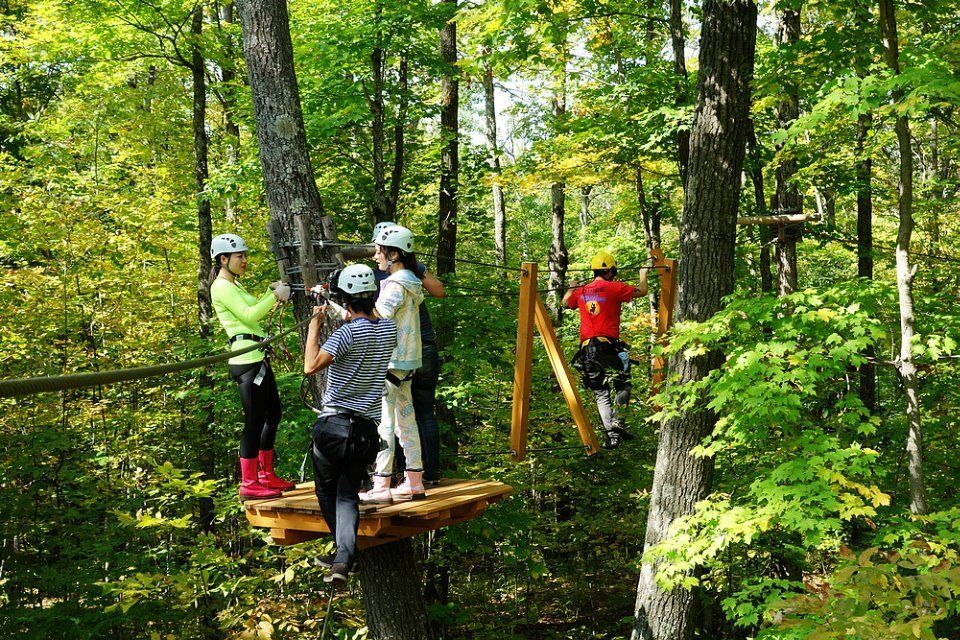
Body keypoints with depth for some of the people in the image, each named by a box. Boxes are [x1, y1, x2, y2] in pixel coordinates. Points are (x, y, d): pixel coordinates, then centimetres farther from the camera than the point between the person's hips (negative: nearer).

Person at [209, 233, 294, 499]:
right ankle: (249, 484, 0)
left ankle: (266, 475, 25)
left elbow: (256, 309, 23)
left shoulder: (235, 285, 21)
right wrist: (276, 295, -15)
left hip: (257, 357, 11)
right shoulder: (222, 287, -10)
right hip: (246, 359, -11)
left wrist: (271, 291, 11)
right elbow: (249, 314, -19)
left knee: (273, 413, 16)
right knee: (255, 421, -7)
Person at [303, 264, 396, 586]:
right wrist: (350, 319, 24)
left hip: (334, 425, -5)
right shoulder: (389, 328, 4)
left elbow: (310, 366, -22)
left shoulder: (348, 332, -17)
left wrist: (315, 325, -11)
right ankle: (343, 557, -6)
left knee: (326, 491, 17)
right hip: (366, 428, 5)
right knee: (348, 495, 11)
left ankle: (345, 550, 20)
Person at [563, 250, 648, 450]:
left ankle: (610, 434, 2)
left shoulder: (581, 292, 11)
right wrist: (643, 276, 29)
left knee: (601, 394, 9)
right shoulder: (614, 288, -4)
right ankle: (617, 421, -13)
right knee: (623, 386, 9)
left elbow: (565, 302, 32)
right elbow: (641, 291, 8)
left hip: (587, 349, 5)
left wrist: (572, 287, 50)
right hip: (608, 345, -4)